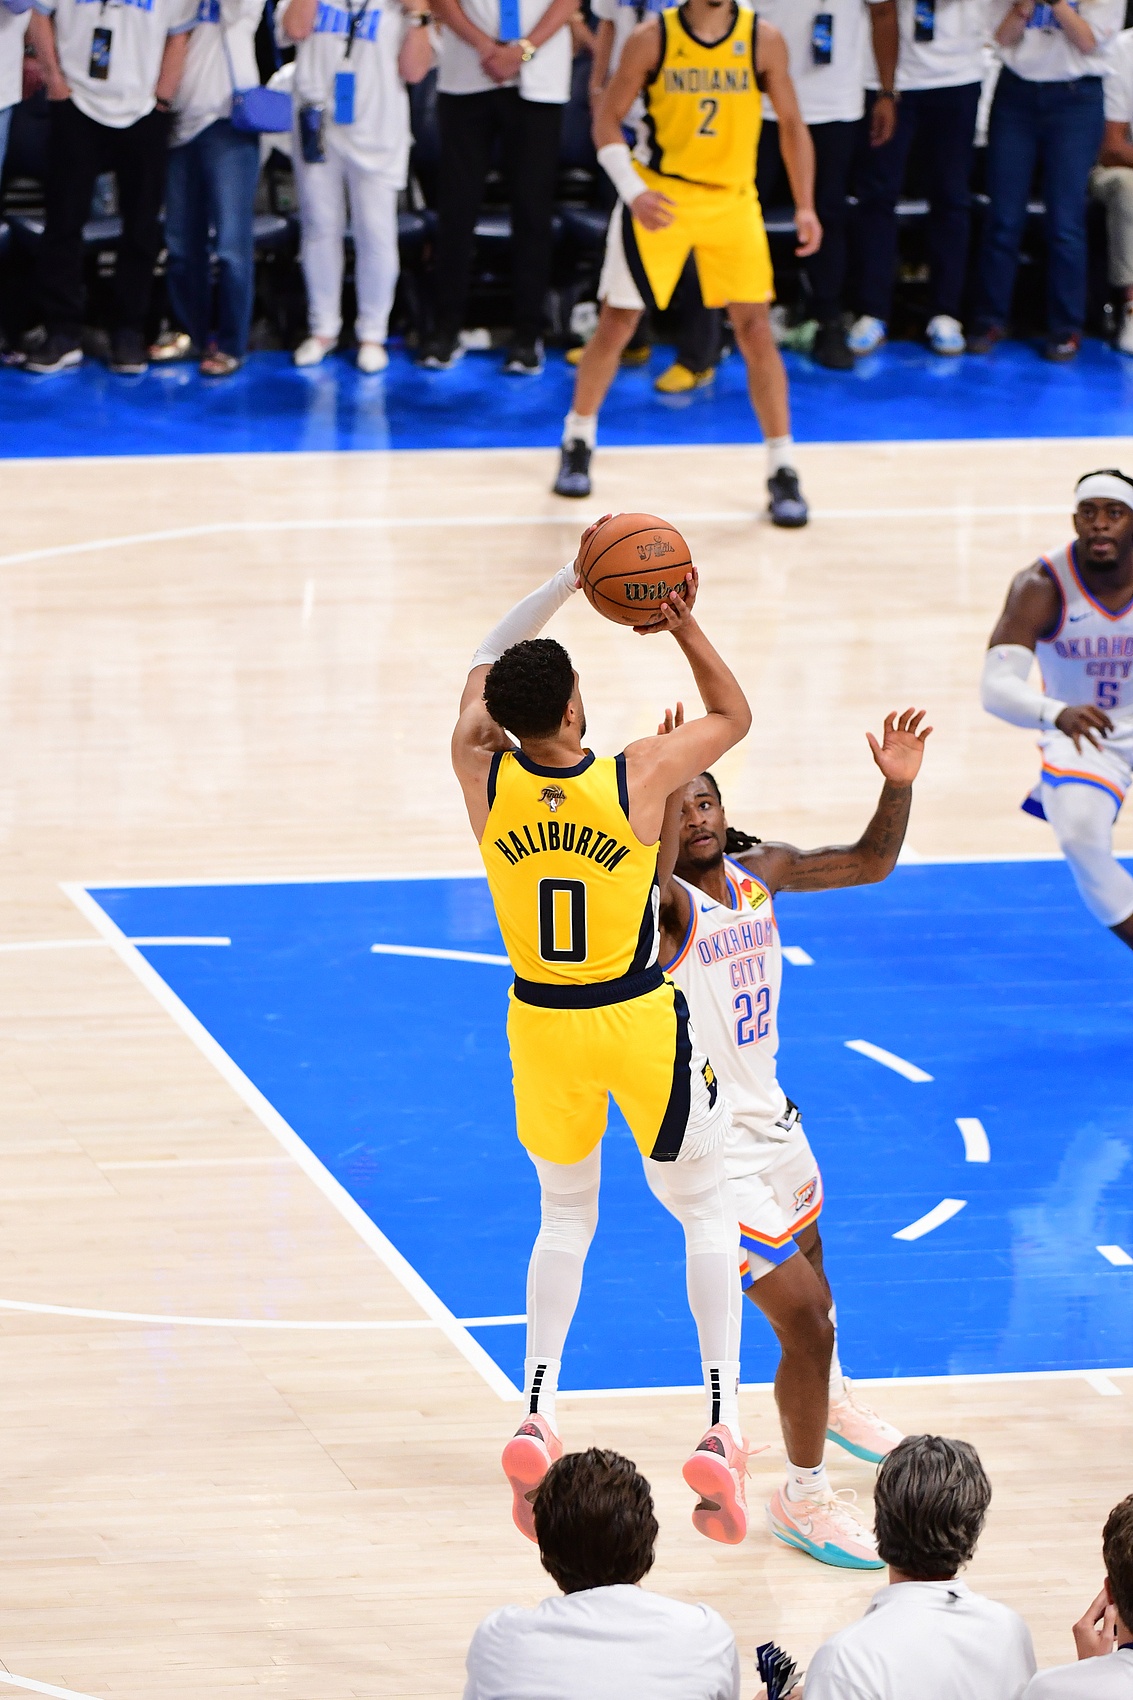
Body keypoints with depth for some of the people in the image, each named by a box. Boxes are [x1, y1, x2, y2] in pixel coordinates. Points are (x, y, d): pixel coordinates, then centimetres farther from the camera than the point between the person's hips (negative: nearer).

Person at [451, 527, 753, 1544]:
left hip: (543, 1027, 3)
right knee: (707, 1212, 13)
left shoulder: (483, 774, -13)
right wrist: (684, 628, -1)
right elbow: (734, 714, 2)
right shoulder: (639, 777, -19)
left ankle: (536, 1413, 11)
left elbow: (485, 667, 8)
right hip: (641, 1024, -2)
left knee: (565, 1215, 22)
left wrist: (567, 583, 9)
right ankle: (723, 1422, 4)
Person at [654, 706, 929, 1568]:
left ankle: (829, 1397, 62)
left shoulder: (760, 870, -3)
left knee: (808, 1275, 32)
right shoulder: (664, 901, -24)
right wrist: (665, 785, -62)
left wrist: (899, 786, -13)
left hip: (771, 1115, 8)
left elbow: (869, 864, 4)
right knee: (804, 1314, -9)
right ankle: (804, 1498, 10)